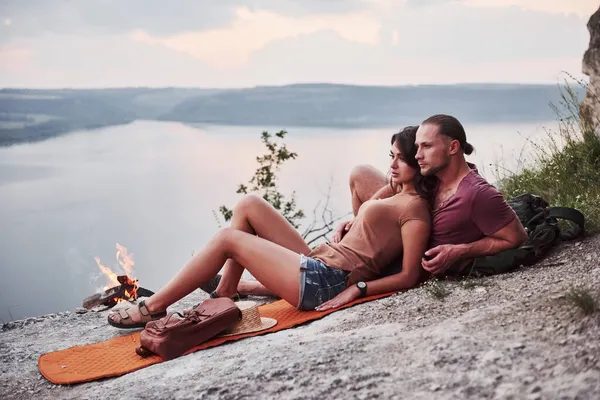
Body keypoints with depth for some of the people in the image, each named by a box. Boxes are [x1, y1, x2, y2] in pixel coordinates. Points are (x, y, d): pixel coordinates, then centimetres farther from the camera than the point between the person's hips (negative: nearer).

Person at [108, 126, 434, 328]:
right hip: (318, 263, 10)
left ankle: (153, 308, 3)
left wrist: (357, 288, -20)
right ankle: (225, 293, 6)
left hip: (324, 282, -10)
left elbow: (410, 277, -15)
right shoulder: (396, 193, 21)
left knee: (228, 238, -8)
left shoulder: (415, 207, -7)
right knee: (249, 205, 6)